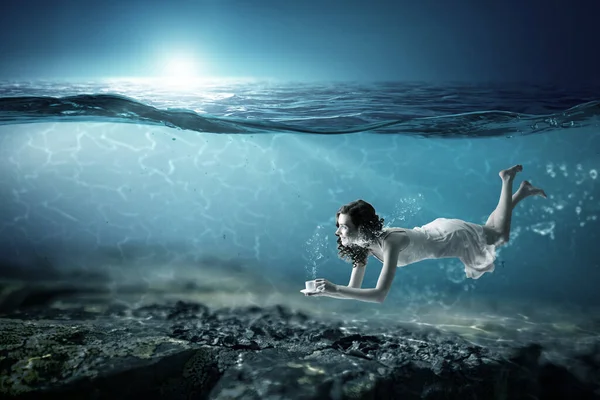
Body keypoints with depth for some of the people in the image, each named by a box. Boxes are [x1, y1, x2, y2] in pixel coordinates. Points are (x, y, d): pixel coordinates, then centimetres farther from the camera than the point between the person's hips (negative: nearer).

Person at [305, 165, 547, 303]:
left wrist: (334, 289, -55)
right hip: (435, 231, 6)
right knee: (488, 229, 31)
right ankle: (523, 192, 47)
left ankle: (507, 180, 35)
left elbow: (380, 295, -50)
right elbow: (354, 288, -16)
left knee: (500, 235, 22)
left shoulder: (390, 242, -44)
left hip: (451, 237, -6)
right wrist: (323, 291, -33)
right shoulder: (364, 243, -22)